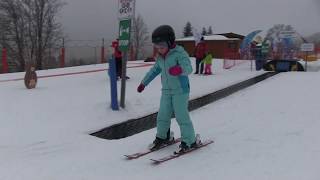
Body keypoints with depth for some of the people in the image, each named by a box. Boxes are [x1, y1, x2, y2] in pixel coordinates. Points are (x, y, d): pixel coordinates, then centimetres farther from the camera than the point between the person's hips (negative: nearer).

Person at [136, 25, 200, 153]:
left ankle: (190, 141, 9)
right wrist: (143, 83, 28)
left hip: (180, 90, -7)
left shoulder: (179, 53, -16)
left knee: (181, 116, -5)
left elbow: (188, 68, -29)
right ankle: (163, 137, 31)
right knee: (163, 115, 11)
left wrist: (180, 69, -52)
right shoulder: (160, 57, 7)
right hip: (166, 91, 7)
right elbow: (154, 70, 21)